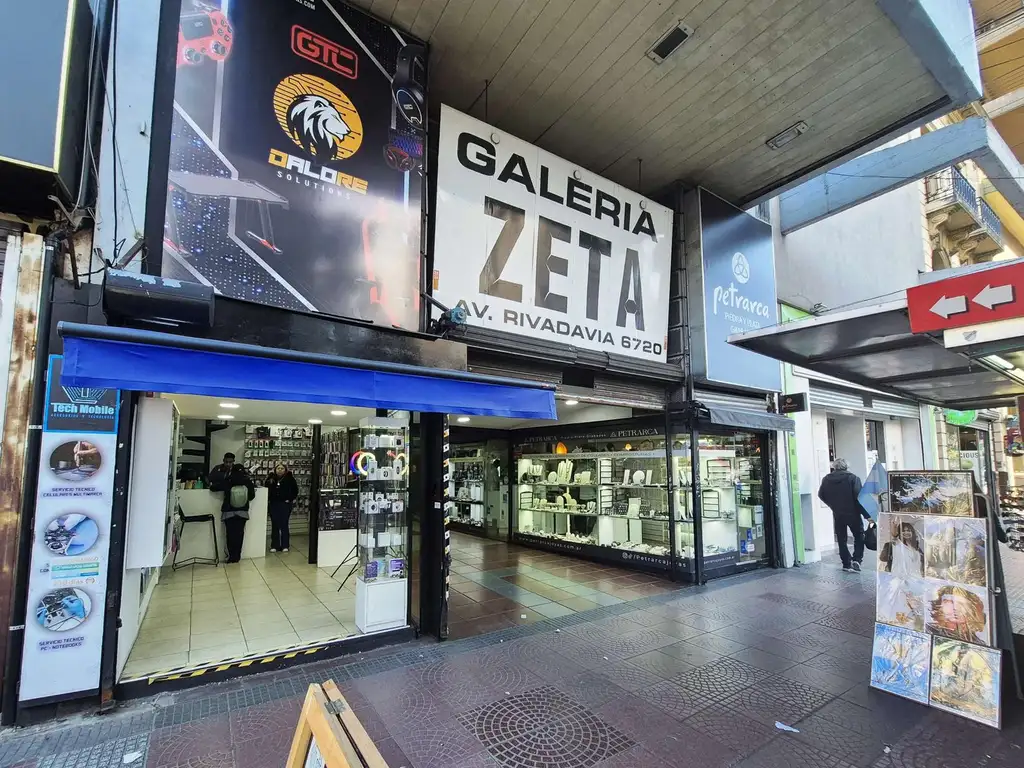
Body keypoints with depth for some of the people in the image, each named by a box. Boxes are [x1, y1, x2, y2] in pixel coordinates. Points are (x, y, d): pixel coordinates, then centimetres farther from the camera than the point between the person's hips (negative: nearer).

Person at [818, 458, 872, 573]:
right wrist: (867, 515, -12)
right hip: (852, 513, -2)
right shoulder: (852, 478, -10)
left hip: (837, 515, 2)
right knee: (859, 536, 15)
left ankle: (847, 564, 12)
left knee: (841, 540, 11)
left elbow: (821, 495, 3)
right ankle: (857, 559, 1)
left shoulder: (826, 479, -1)